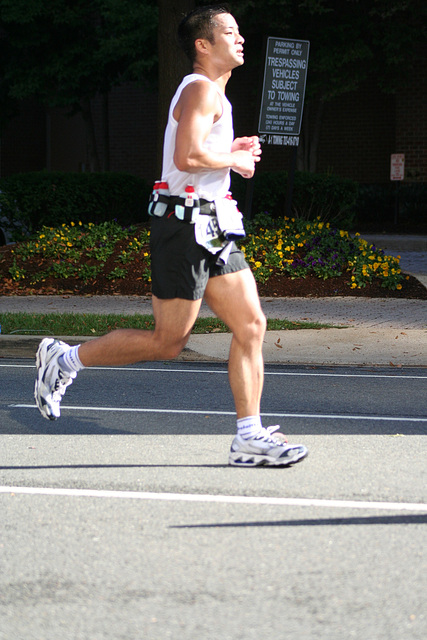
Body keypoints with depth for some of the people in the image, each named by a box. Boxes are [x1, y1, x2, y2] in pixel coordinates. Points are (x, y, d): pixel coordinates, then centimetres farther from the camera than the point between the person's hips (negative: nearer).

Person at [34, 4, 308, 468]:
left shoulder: (212, 94, 20)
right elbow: (186, 156, -26)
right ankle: (64, 359, 9)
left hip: (212, 229, 10)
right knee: (167, 342, -5)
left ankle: (249, 438, 2)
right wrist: (235, 162, -12)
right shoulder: (201, 90, -12)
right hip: (186, 225, -10)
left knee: (251, 325, 2)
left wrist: (230, 151, 15)